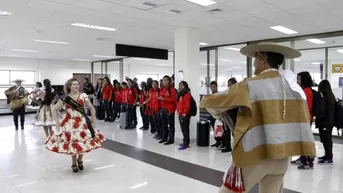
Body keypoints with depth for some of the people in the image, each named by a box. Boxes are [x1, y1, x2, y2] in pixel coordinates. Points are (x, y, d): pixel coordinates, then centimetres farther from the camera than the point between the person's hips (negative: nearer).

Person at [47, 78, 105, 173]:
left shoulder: (83, 96, -2)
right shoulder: (65, 98, -4)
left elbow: (92, 108, 4)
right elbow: (54, 110, 1)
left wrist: (93, 121, 1)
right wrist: (57, 123, -5)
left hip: (83, 123, 1)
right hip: (70, 124, -1)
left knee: (83, 143, 6)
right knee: (72, 144, 6)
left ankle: (79, 160, 36)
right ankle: (74, 163, 30)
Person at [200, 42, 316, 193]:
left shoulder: (249, 85, -12)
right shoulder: (293, 86, 5)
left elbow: (209, 101, -7)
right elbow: (301, 118, 16)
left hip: (254, 154, -6)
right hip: (281, 154, 6)